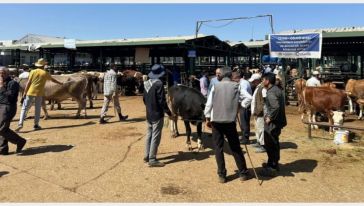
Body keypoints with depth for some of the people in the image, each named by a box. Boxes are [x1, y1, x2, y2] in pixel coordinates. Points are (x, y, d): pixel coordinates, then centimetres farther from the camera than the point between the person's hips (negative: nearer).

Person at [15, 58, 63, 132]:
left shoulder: (33, 72, 1)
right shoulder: (45, 73, 0)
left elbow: (28, 83, -3)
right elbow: (53, 80, 16)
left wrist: (25, 92, 0)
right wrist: (60, 83, 33)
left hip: (30, 92, 1)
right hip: (39, 93, 0)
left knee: (24, 108, 4)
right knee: (38, 109, 10)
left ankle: (20, 124, -7)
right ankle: (36, 125, 14)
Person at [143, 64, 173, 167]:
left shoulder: (146, 83, 6)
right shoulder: (159, 83, -18)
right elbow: (162, 101, -20)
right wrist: (169, 113, -12)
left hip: (149, 114, 8)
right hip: (157, 114, -8)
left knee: (149, 135, 16)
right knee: (155, 137, -2)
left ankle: (147, 156, 25)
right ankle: (152, 160, 3)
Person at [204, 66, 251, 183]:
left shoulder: (215, 86, 2)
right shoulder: (236, 86, 3)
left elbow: (209, 103, 1)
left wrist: (207, 118, 10)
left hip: (216, 121, 0)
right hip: (230, 121, 0)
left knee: (218, 148, 8)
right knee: (235, 147, 11)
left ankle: (221, 175, 11)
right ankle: (243, 173, 20)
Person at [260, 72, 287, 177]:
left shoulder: (271, 93, -22)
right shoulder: (277, 89, 10)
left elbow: (276, 107, -35)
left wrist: (270, 117, -22)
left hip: (272, 123, -10)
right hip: (278, 121, 10)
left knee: (270, 145, 0)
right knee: (274, 144, 21)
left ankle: (272, 168, 10)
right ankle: (273, 164, 35)